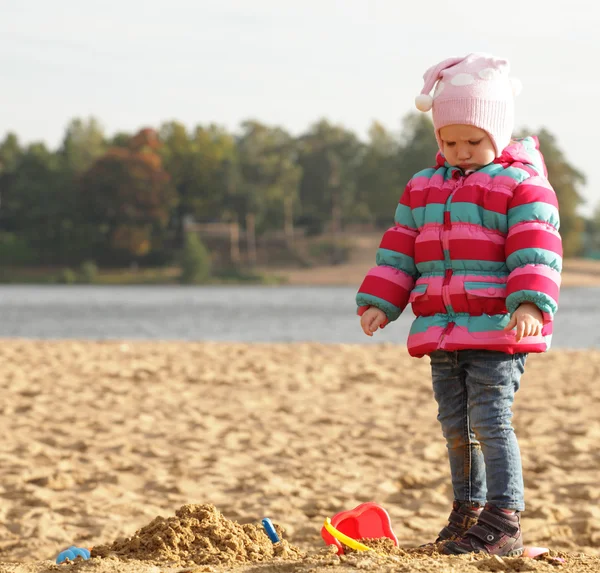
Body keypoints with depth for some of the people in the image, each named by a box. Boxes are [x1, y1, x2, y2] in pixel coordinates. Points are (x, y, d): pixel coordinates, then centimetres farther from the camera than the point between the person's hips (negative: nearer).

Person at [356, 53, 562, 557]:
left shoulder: (522, 185, -4)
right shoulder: (423, 188, 15)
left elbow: (536, 252, -13)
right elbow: (399, 250, 17)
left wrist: (530, 306, -26)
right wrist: (378, 303, 7)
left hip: (498, 331, -6)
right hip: (440, 331, 6)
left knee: (490, 422, -12)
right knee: (456, 427, 12)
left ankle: (504, 522, -10)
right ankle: (469, 510, 24)